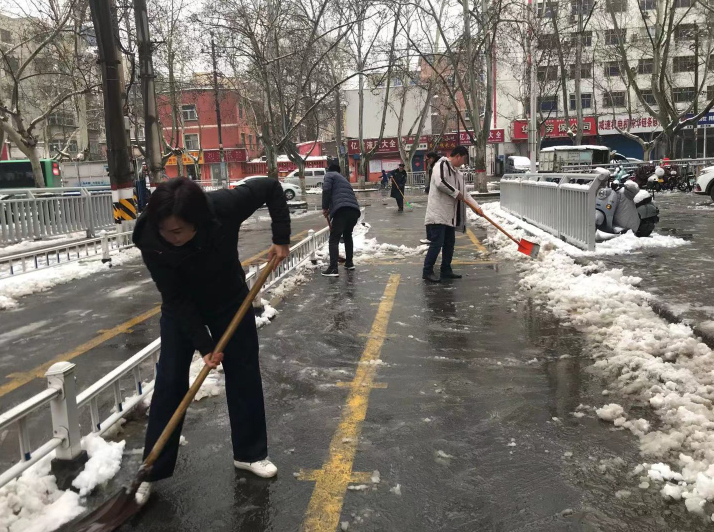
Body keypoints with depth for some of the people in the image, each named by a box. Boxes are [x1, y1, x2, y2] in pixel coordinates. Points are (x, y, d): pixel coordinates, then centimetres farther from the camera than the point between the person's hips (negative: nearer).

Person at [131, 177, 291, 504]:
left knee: (244, 376, 5)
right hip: (180, 310, -1)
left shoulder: (224, 207, -35)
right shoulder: (151, 242, -33)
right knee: (169, 383, -1)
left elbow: (271, 188, -19)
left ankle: (249, 453, 23)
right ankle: (152, 471, 12)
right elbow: (176, 298, -24)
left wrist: (281, 238, -24)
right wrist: (204, 345, -24)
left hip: (230, 300, 1)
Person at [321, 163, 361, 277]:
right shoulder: (343, 178, 38)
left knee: (334, 239, -4)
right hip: (354, 210, 7)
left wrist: (325, 207, 5)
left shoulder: (329, 175, 16)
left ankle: (333, 268, -13)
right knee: (347, 235, 29)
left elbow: (326, 190, -5)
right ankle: (349, 262, 34)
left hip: (342, 210, -7)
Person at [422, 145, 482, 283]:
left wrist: (476, 207, 13)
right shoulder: (442, 164, -8)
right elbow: (440, 183, -25)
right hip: (438, 213, -10)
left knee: (449, 242, 12)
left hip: (449, 214, 10)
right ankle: (427, 272, -2)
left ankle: (446, 270, 22)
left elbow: (464, 191, 22)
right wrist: (456, 193, -13)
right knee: (437, 243, -9)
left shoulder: (456, 172, 20)